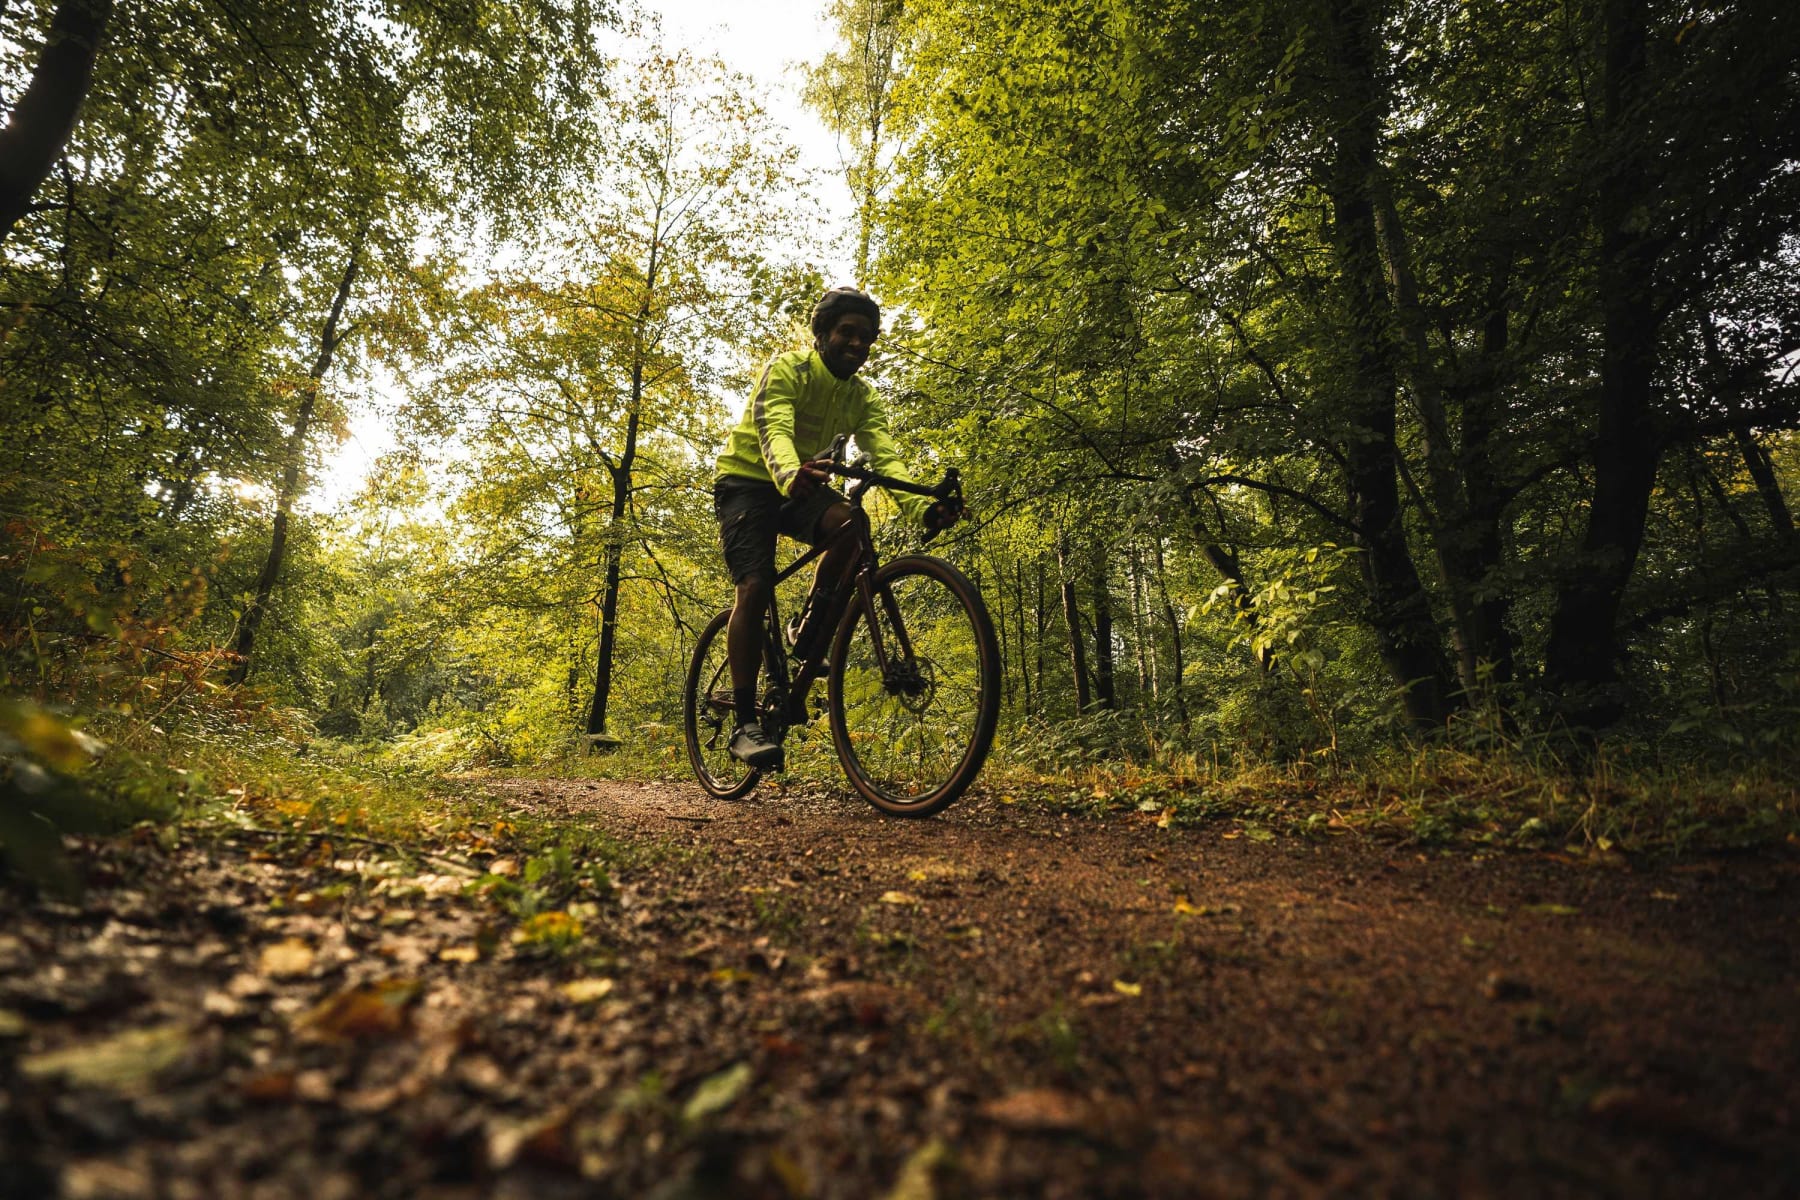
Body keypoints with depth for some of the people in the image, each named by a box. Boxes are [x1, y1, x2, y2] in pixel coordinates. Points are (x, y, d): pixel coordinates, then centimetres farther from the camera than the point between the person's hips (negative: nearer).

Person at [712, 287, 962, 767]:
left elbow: (884, 455, -17)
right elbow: (773, 431, -35)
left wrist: (922, 506, -37)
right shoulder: (787, 369, -16)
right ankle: (745, 723, -17)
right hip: (748, 480, -4)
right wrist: (791, 474, -59)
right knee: (755, 586, -23)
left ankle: (809, 634, -9)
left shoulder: (861, 397, -2)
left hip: (801, 488, 4)